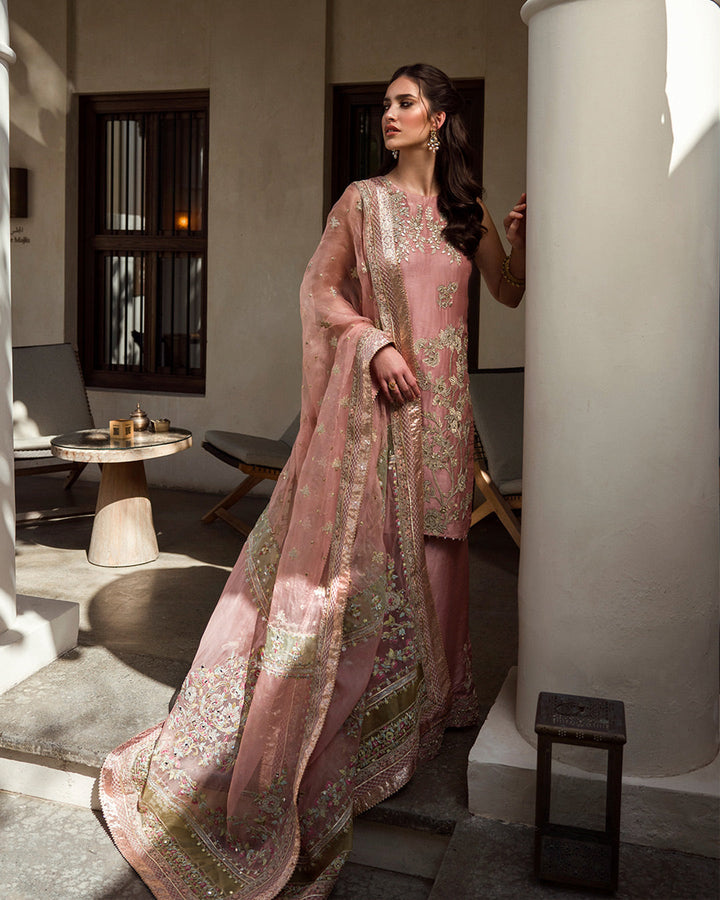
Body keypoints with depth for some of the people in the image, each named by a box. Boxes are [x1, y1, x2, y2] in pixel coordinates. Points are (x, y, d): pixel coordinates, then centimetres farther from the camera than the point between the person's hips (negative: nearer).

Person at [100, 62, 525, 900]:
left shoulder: (466, 209, 11)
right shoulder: (363, 199, 2)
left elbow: (510, 293, 13)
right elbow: (318, 288, 0)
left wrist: (522, 235, -4)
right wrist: (373, 341, -14)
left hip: (440, 400, 4)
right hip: (373, 395, -4)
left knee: (433, 539, 10)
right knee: (355, 545, -3)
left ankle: (428, 692, 28)